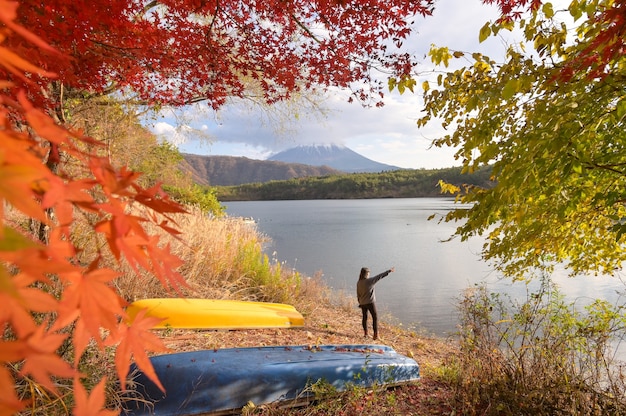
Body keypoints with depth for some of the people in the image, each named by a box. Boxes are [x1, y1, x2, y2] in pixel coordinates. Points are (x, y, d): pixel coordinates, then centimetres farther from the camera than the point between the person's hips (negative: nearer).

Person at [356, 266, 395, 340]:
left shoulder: (358, 283, 0)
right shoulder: (369, 281, -16)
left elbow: (358, 294, 8)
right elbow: (380, 276, -10)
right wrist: (389, 271, -3)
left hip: (363, 303, 5)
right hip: (370, 302, -5)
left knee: (364, 317, 17)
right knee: (375, 317, 3)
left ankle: (365, 333, 24)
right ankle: (376, 335, -1)